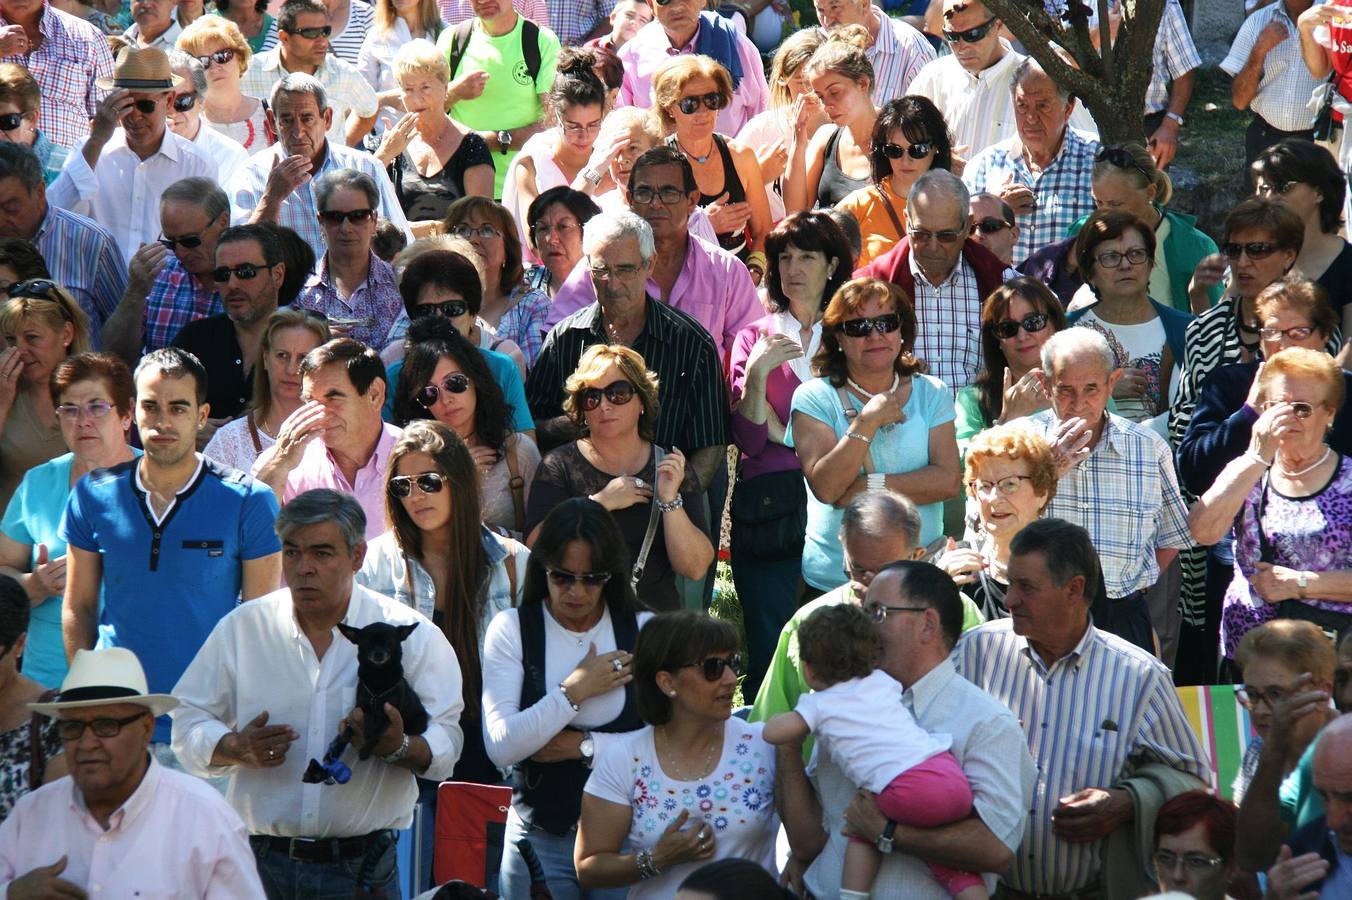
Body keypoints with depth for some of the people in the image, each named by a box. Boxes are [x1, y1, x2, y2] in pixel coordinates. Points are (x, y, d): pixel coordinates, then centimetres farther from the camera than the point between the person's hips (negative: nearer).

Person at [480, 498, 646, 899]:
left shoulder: (642, 629, 1)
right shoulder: (512, 629, -1)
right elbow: (501, 747, -13)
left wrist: (583, 745, -12)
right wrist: (576, 689, -12)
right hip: (539, 838, 0)